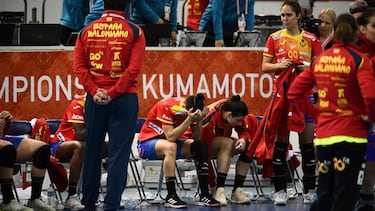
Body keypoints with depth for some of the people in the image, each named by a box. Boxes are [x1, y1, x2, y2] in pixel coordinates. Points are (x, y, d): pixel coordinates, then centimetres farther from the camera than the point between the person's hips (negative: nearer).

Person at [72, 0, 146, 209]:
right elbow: (134, 68, -12)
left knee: (92, 151, 12)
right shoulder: (134, 31, -3)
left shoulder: (86, 31, 5)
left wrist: (94, 90, -7)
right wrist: (113, 93, -12)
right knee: (119, 153, -2)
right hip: (124, 98, -3)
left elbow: (79, 66, -2)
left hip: (95, 98, 3)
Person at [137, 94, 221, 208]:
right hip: (147, 142, -6)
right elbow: (170, 137, -31)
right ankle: (171, 196, -35)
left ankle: (204, 194, -16)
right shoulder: (166, 106, -26)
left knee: (201, 146, -15)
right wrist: (189, 120, -37)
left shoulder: (191, 109, -8)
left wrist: (198, 121, -26)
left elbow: (196, 137, -8)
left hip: (172, 141, 6)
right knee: (170, 146, -38)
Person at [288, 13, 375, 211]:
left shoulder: (319, 60, 8)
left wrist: (316, 113, 11)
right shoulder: (358, 60, -9)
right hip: (351, 135, -5)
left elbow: (294, 92, 10)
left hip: (323, 135, 5)